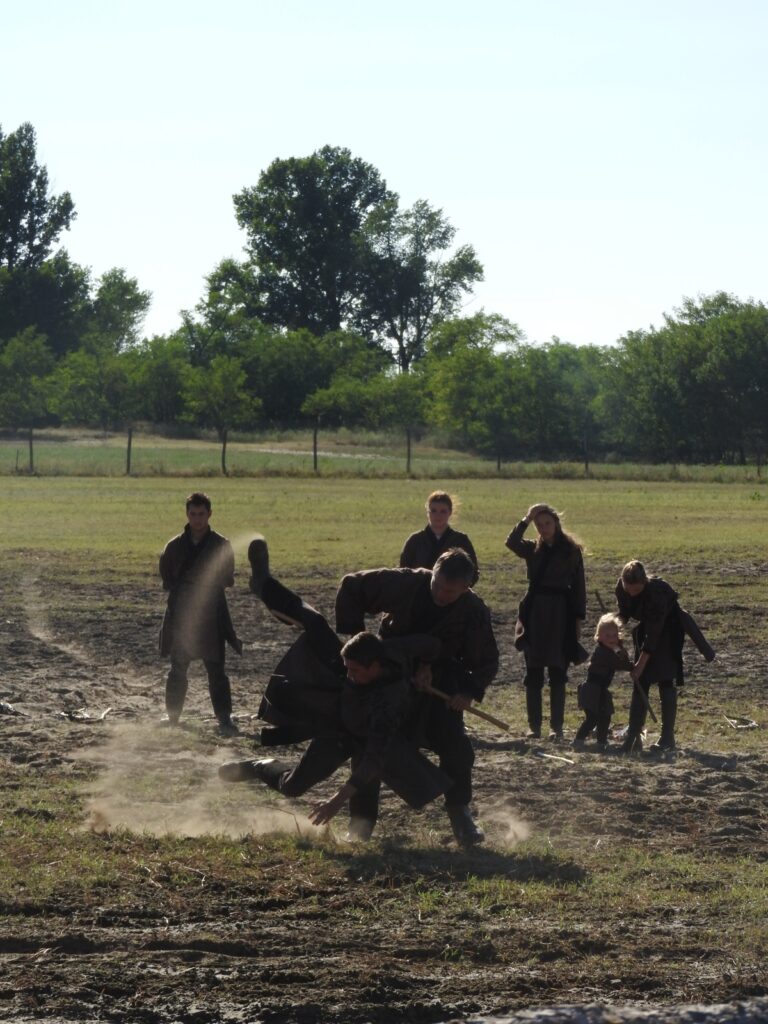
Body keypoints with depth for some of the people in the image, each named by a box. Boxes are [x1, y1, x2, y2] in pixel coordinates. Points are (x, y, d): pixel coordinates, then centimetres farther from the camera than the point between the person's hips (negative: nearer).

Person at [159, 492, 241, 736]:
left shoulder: (220, 545, 1)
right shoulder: (175, 546, 6)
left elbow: (227, 579, 4)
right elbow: (166, 579, 12)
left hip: (211, 616, -2)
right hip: (180, 614, 2)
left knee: (216, 670, -3)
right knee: (178, 670, 6)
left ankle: (224, 719, 0)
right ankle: (172, 719, 13)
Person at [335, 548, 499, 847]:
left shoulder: (474, 612, -18)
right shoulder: (406, 584, -24)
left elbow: (487, 661, -6)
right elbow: (351, 586, -15)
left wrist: (470, 691, -23)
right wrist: (354, 635, -20)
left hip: (438, 683, 0)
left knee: (456, 746, -11)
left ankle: (460, 814, 10)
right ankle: (361, 821, 6)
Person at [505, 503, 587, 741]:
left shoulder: (571, 550, 1)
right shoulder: (533, 549, 8)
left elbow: (578, 586, 1)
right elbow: (512, 543, -14)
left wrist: (578, 617, -4)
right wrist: (526, 520, -15)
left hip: (560, 614, -3)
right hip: (534, 613, 3)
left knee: (557, 673, 0)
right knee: (533, 674, 2)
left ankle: (556, 726, 3)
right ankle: (534, 725, 6)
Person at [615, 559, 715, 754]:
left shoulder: (656, 592, -36)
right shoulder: (622, 588, -18)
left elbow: (653, 634, -32)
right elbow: (623, 614, 2)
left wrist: (640, 664, -30)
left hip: (668, 629, -6)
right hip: (646, 627, 6)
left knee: (665, 680, -11)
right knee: (641, 682, 1)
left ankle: (668, 738, -6)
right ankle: (633, 738, 0)